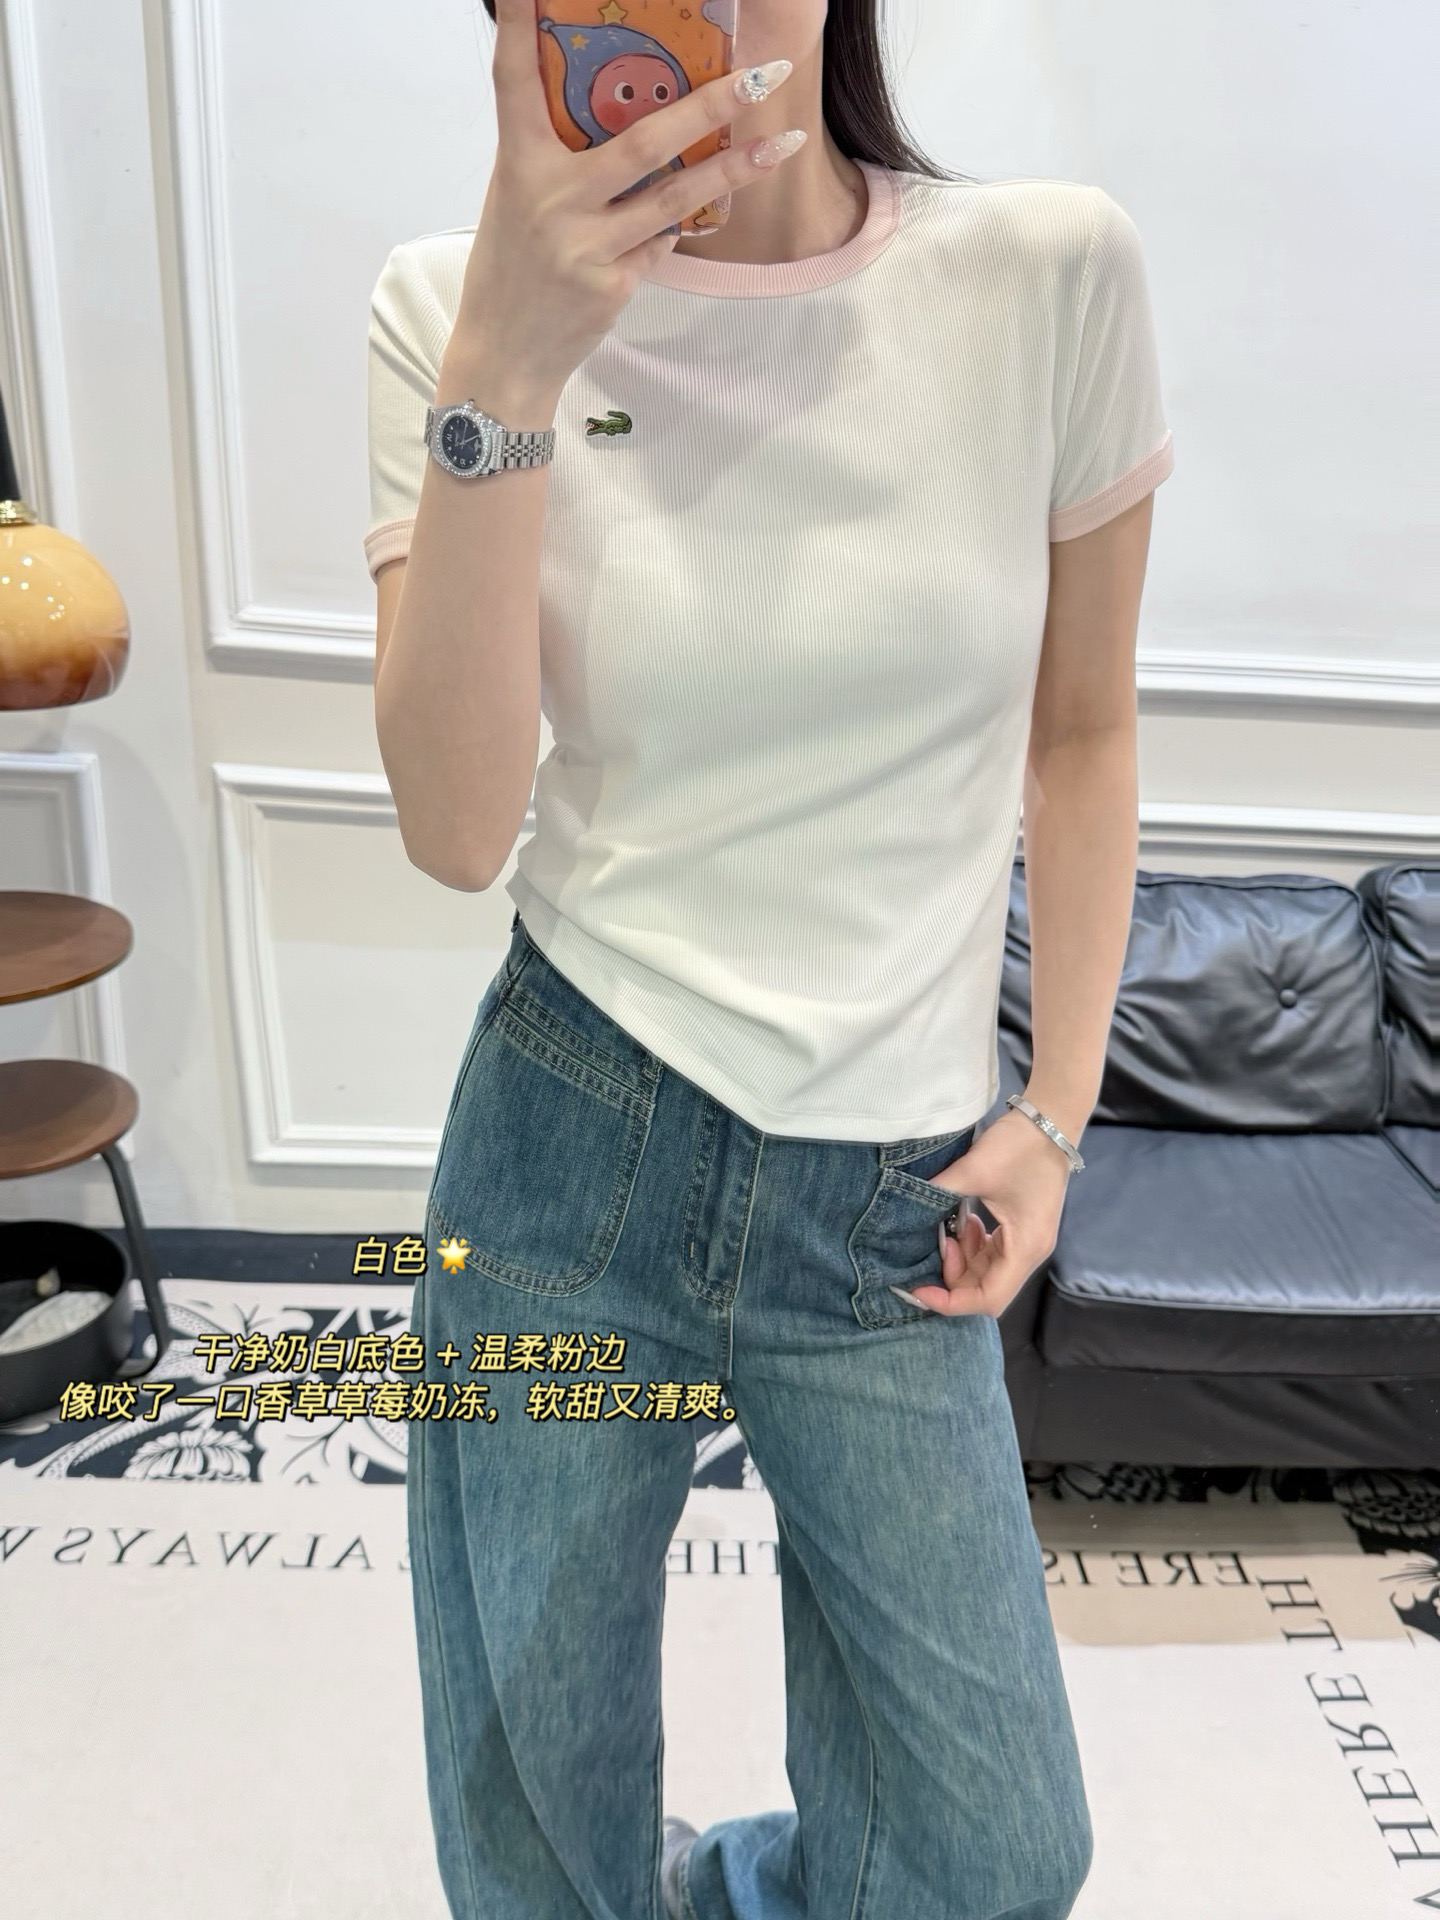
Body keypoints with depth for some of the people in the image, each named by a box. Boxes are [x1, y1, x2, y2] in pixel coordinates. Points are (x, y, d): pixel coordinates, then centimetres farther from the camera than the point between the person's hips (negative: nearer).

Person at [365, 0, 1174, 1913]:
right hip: (571, 1149, 0)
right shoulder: (458, 307, -4)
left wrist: (1056, 1112, 3)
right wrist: (500, 376, -22)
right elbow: (457, 832, -12)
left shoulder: (1052, 273, -4)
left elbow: (1082, 730, 6)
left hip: (891, 1198, 1)